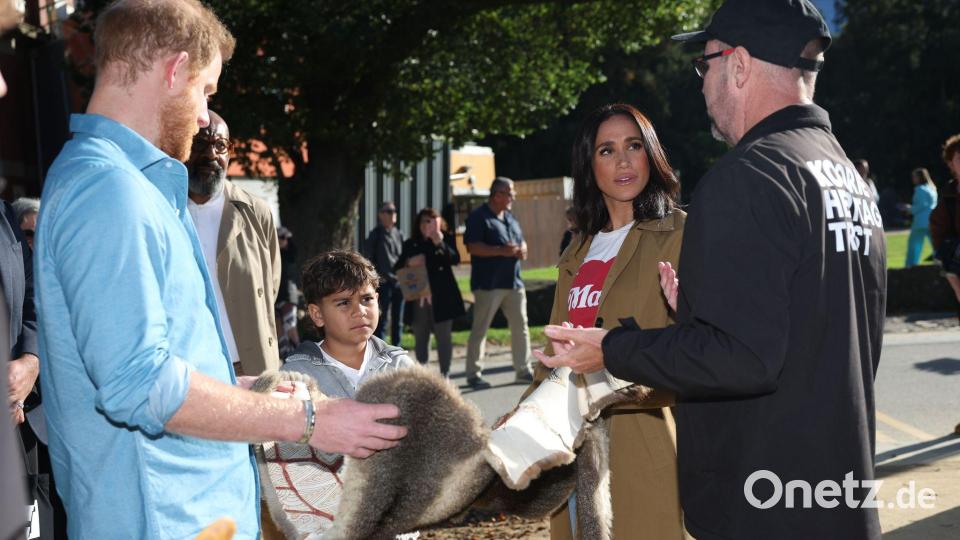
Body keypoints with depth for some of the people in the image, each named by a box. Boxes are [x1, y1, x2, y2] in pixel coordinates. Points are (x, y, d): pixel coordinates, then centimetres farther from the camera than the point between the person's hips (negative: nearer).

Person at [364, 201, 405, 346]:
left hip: (399, 281, 5)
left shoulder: (399, 234, 12)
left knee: (398, 321, 11)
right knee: (382, 320, -3)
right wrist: (375, 276, -12)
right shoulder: (376, 234, -4)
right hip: (384, 283, -5)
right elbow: (368, 257, -6)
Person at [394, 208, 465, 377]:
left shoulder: (445, 240, 3)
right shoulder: (410, 244, 11)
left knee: (444, 336, -1)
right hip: (418, 298, 3)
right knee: (420, 338, 10)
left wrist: (440, 243, -25)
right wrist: (409, 263, -11)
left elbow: (455, 259, -13)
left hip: (441, 298, -3)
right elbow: (398, 268, 10)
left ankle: (445, 374, 5)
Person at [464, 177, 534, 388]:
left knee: (521, 327, 8)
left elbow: (521, 241, 26)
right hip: (488, 283, -7)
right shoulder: (478, 217, -7)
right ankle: (474, 374, 4)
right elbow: (472, 246, -16)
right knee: (480, 329, -2)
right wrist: (501, 250, -20)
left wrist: (522, 249, 2)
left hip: (513, 282, 8)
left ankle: (523, 370, 18)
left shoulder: (510, 218, 18)